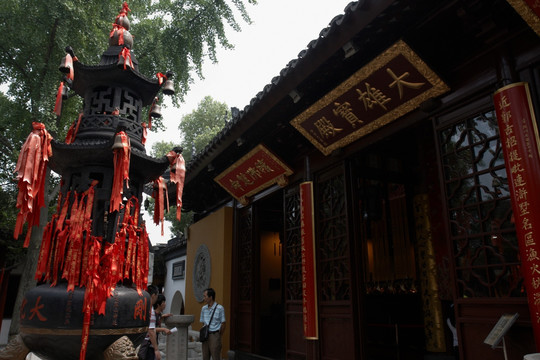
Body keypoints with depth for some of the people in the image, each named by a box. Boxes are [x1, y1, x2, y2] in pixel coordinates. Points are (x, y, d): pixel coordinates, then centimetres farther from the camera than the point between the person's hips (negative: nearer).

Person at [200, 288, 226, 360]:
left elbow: (223, 324, -5)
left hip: (214, 335, -5)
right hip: (205, 336, 5)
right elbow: (203, 322, 15)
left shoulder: (220, 308, -9)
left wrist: (218, 336, 1)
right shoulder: (203, 308, 8)